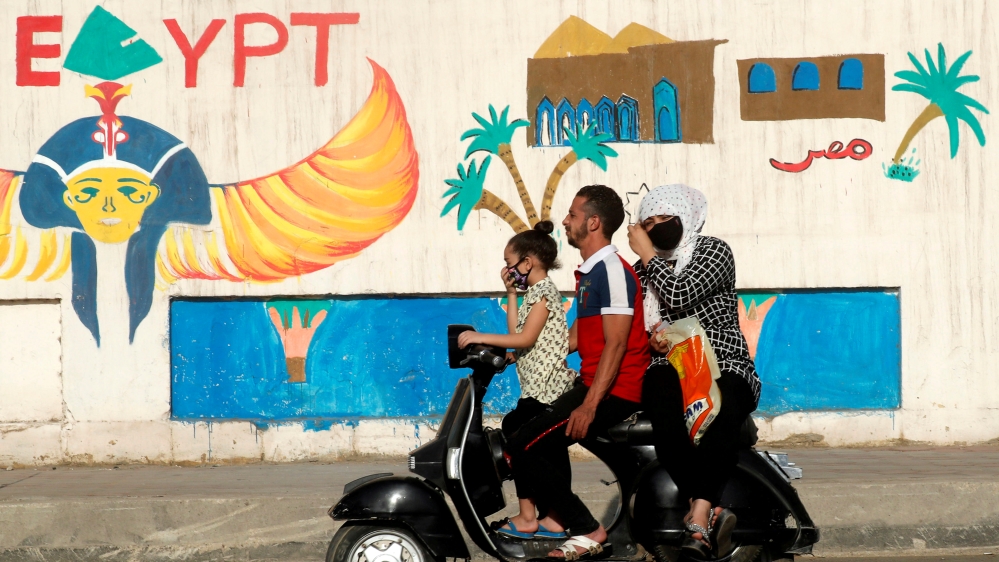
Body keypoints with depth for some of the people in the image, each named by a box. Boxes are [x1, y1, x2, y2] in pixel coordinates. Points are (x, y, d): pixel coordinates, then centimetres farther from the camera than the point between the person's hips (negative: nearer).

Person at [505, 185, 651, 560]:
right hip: (592, 383, 11)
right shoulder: (590, 272, 17)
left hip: (613, 391, -11)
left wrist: (589, 405, -27)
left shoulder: (613, 272, -16)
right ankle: (559, 515, 14)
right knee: (519, 424, 20)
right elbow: (574, 337, 21)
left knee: (523, 447, -16)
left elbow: (615, 344, -22)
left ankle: (586, 530, -12)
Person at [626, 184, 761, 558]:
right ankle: (711, 513, -40)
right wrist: (652, 334, -2)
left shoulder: (713, 251, 3)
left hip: (722, 367, -3)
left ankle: (698, 518, -47)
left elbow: (680, 297, -13)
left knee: (721, 415, -40)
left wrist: (648, 255, -2)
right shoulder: (645, 267, 20)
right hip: (668, 368, 3)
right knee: (667, 419, -36)